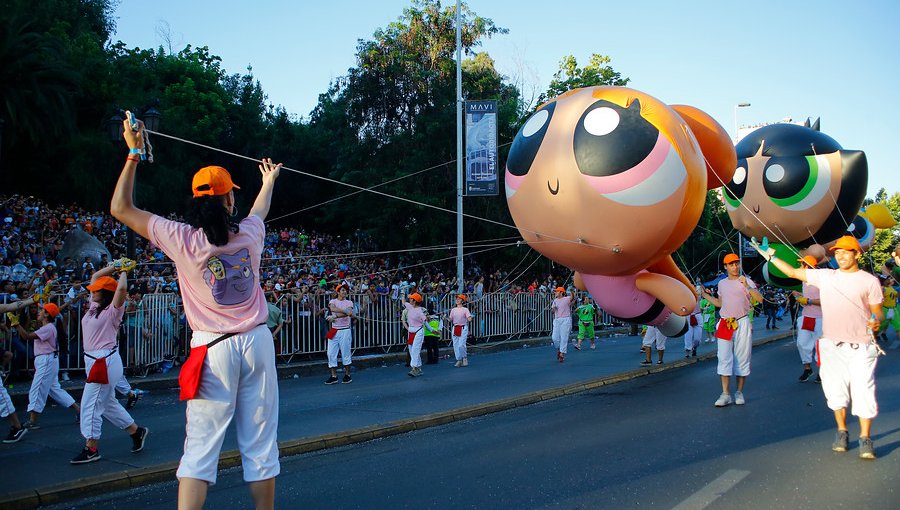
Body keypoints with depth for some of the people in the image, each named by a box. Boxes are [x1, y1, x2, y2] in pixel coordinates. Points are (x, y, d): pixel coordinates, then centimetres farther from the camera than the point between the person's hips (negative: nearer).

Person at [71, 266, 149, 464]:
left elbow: (122, 288, -29)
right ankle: (136, 431, 29)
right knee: (107, 403, 17)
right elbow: (95, 276, 20)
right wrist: (114, 267, 14)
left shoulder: (113, 310, -11)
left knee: (90, 404, -6)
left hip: (106, 361, -9)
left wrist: (124, 272, -12)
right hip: (93, 359, 9)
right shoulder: (95, 306, 12)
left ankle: (91, 449, 3)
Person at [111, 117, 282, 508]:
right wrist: (269, 179, 47)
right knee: (260, 446, 9)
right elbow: (260, 209, 26)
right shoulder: (248, 234, 0)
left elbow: (121, 208, 2)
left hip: (214, 348, -2)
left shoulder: (182, 239, -9)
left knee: (201, 448, 0)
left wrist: (133, 154, 7)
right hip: (257, 343, 2)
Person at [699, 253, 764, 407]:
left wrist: (746, 286, -23)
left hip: (742, 324, -3)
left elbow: (760, 298, -14)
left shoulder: (746, 281, 0)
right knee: (724, 358, -4)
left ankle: (739, 393, 12)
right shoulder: (722, 283, 14)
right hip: (725, 324, 3)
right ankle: (725, 394, -3)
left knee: (742, 359, 3)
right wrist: (706, 295, 18)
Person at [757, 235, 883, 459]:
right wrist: (770, 256, 11)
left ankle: (865, 438, 5)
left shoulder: (869, 281, 3)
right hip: (832, 345, 3)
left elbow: (877, 311, 4)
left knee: (863, 390, -5)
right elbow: (792, 272, 14)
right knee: (835, 389, 4)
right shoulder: (825, 276, 9)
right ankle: (842, 431, 20)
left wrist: (877, 321, -18)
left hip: (861, 347, -2)